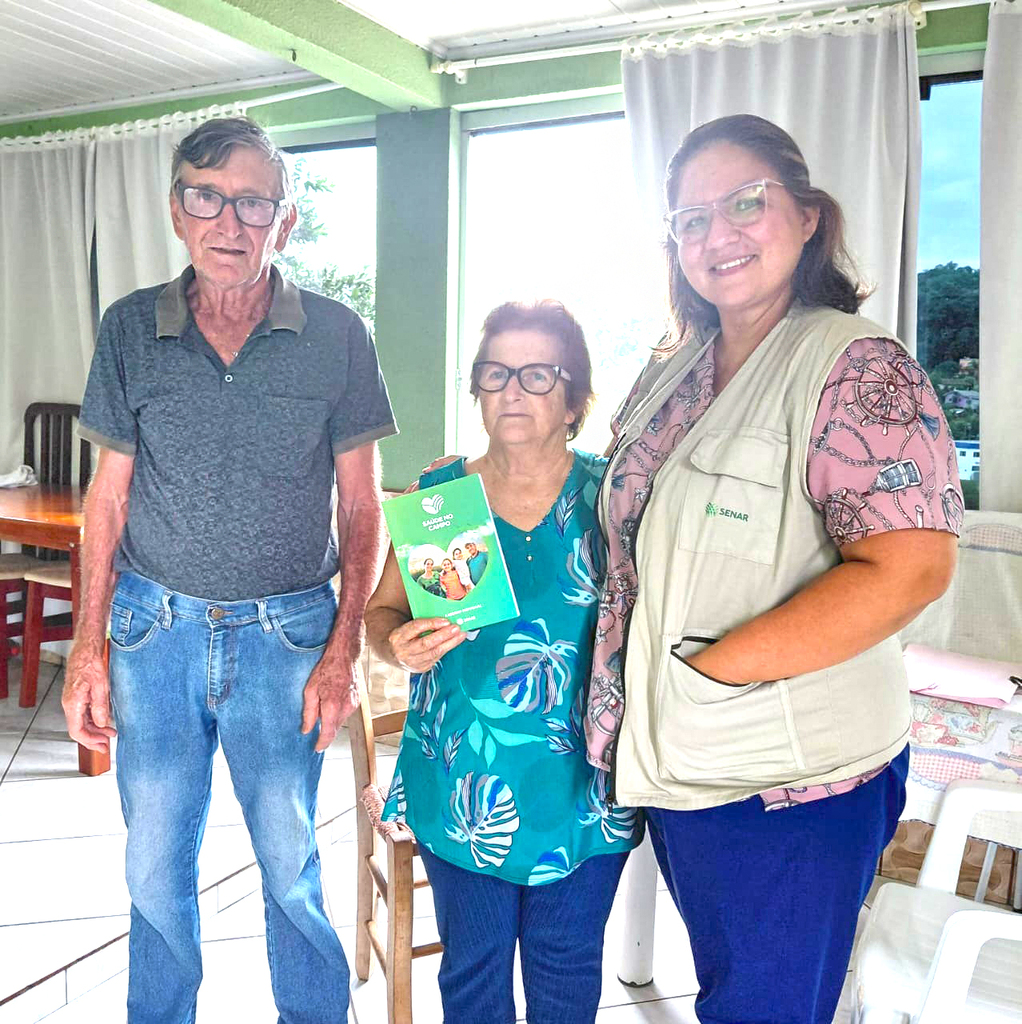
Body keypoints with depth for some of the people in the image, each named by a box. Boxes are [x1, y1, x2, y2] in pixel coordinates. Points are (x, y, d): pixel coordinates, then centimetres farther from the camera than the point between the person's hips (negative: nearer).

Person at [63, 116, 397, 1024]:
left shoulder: (336, 337, -5)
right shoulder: (131, 329, 0)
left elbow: (362, 507, -2)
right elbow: (109, 496, 5)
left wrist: (343, 651, -8)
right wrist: (89, 647, 0)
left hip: (286, 632, -1)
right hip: (155, 626, 2)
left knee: (292, 866, 11)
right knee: (155, 865, 14)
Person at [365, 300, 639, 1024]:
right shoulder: (438, 496, -1)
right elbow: (381, 611, 6)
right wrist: (401, 644, -16)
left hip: (582, 781, 0)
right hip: (463, 780, 1)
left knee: (568, 964, 17)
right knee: (472, 965, 15)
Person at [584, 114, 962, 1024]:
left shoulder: (856, 366, -16)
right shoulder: (667, 377, 7)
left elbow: (908, 568, -25)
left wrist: (709, 668, -24)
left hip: (793, 786, -7)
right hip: (673, 760, 7)